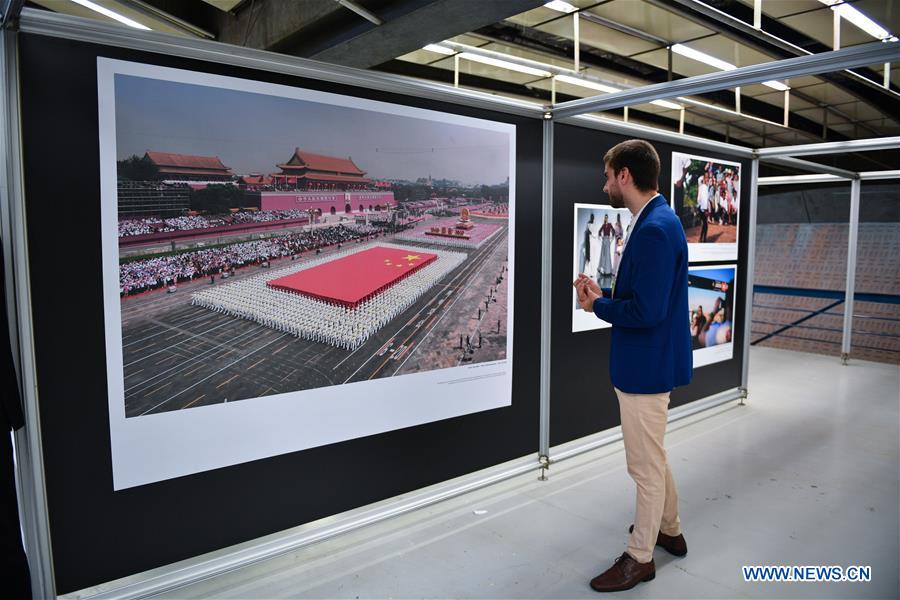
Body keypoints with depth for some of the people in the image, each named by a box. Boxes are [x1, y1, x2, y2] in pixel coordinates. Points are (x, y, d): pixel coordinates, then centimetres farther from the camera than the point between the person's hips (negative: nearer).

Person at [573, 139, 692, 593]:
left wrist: (596, 305, -13)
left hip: (646, 366, -10)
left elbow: (646, 310, -28)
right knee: (652, 456, 25)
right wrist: (603, 294, 1)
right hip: (647, 362, 11)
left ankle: (640, 558, 24)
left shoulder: (654, 230, -23)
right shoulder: (656, 221, 9)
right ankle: (669, 530, 44)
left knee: (645, 463, 6)